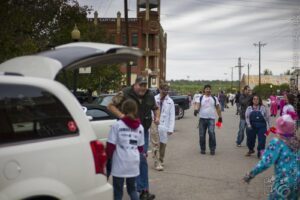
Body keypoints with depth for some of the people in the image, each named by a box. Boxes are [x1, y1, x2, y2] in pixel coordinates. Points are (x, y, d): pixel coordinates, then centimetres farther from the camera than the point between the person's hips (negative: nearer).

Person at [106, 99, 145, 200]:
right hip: (134, 163, 4)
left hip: (120, 163, -4)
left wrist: (108, 157, 10)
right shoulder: (140, 127, 6)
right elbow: (140, 147, 13)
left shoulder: (117, 125, -7)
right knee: (132, 188, 20)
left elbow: (111, 146, -8)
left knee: (118, 190, 9)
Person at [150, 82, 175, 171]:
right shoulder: (154, 99, 0)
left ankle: (161, 161, 27)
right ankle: (157, 163, -5)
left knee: (163, 144, 9)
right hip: (154, 124, -2)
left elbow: (172, 116, 3)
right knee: (156, 144, -6)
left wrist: (171, 129, -3)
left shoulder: (170, 101, 5)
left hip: (164, 125, 2)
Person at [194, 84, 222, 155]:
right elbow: (198, 105, -9)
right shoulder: (200, 98, 7)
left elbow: (218, 108, 14)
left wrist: (220, 117, 11)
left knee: (211, 133, -17)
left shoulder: (214, 98, 9)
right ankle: (202, 149, 18)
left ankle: (212, 149, -6)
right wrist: (196, 110, -30)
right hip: (202, 118, 1)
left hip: (211, 119, -1)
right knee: (202, 135, 3)